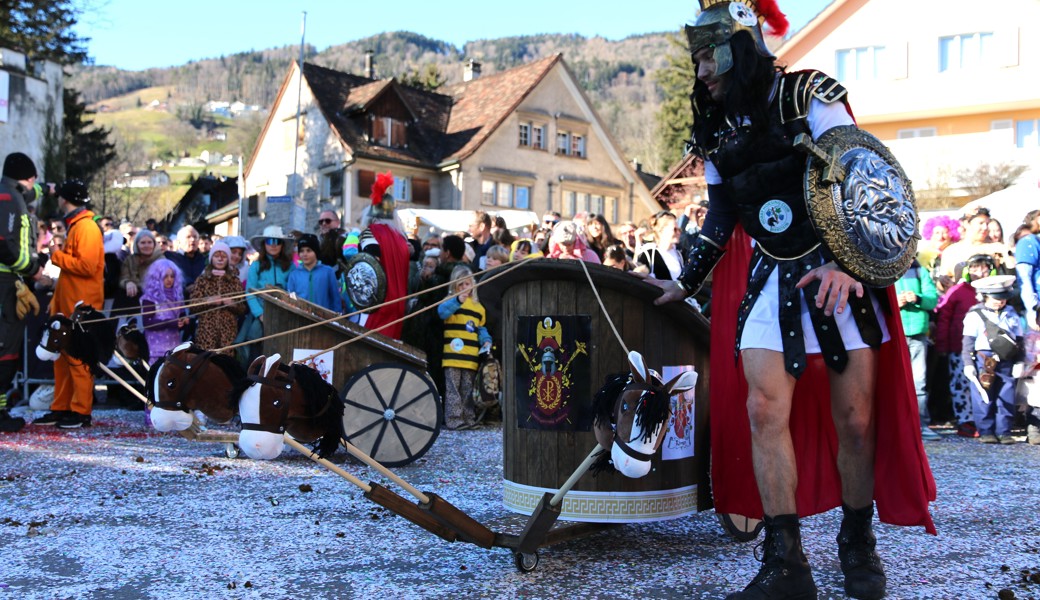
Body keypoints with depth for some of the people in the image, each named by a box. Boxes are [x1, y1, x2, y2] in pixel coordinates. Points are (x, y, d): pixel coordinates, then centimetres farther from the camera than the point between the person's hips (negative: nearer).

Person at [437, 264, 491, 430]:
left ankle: (469, 419, 13)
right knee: (453, 389, -4)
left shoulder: (478, 307, 17)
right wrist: (458, 301, -33)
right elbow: (442, 311, -19)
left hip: (471, 357, 4)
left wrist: (486, 340, 3)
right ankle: (454, 420, -3)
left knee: (468, 389, 9)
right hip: (452, 355, -4)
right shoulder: (451, 301, 4)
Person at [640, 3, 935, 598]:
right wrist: (685, 283, 20)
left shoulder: (810, 96, -5)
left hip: (841, 274, -4)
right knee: (764, 410, -9)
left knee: (856, 420, 0)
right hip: (772, 283, 4)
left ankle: (859, 547, 20)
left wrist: (843, 263, -27)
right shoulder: (720, 131, 11)